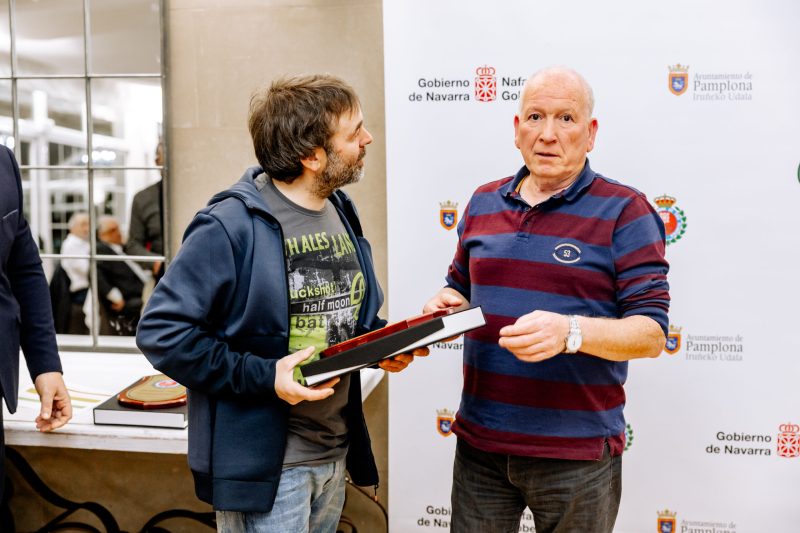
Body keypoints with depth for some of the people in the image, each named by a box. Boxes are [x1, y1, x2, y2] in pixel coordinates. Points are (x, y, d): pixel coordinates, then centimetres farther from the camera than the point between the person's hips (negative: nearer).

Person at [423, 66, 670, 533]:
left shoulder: (624, 212, -7)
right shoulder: (484, 202, 9)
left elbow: (651, 332, -11)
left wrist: (569, 331, -27)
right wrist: (445, 305, -3)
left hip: (578, 454, -3)